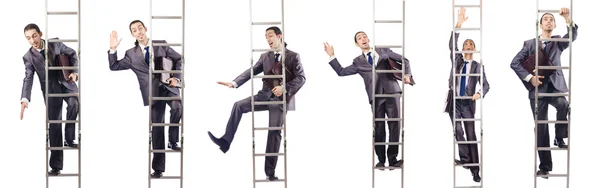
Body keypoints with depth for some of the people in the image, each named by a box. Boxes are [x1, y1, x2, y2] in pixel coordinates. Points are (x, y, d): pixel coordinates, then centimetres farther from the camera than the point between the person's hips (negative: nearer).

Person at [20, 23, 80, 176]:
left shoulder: (55, 43, -5)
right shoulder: (28, 57, -7)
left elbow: (72, 54, 8)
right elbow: (28, 79, -15)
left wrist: (75, 72, -7)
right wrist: (25, 99, -30)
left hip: (66, 83, 1)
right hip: (50, 90, 0)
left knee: (74, 103, -32)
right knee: (54, 125, 0)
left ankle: (69, 139, -13)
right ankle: (56, 165, 6)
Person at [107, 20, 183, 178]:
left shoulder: (161, 45, 8)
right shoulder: (131, 54, 10)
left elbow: (179, 59, 12)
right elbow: (114, 66, 9)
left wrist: (177, 77, -1)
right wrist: (113, 49, -4)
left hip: (168, 86, -1)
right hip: (153, 93, 1)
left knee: (177, 107, -33)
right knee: (157, 128, 2)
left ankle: (173, 141, -10)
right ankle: (158, 168, 9)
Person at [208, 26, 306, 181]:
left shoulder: (293, 56, -2)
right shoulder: (265, 56, 12)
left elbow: (301, 78, -9)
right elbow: (251, 71, 3)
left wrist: (284, 88, -23)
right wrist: (235, 83, -12)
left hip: (281, 98, -4)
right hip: (265, 95, 4)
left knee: (274, 132, -5)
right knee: (239, 105, -16)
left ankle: (270, 172, 2)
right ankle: (225, 142, -16)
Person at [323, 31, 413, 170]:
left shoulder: (384, 51, 15)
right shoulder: (358, 62, 17)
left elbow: (404, 61, 14)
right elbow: (341, 72, 12)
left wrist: (407, 74, -3)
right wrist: (331, 56, 9)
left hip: (392, 92, 0)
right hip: (375, 96, 1)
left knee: (395, 125, -4)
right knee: (379, 128, -2)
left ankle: (392, 159, 2)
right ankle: (381, 160, 8)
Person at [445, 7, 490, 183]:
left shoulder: (478, 66, 5)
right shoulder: (456, 60, 8)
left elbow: (485, 84, 0)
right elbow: (452, 44, -9)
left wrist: (479, 93, -24)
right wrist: (459, 24, -20)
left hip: (468, 103, -1)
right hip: (454, 102, 1)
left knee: (471, 134, -1)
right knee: (458, 130, -15)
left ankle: (475, 170, 0)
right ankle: (465, 158, -2)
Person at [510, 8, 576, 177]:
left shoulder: (559, 42, 11)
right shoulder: (530, 43, 7)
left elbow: (573, 36, -10)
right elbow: (514, 63, 0)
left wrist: (567, 18, -26)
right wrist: (529, 77, -12)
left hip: (555, 87, 0)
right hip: (538, 89, 0)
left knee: (564, 105, -34)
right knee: (541, 128, 0)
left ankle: (559, 138, -12)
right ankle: (545, 166, 7)